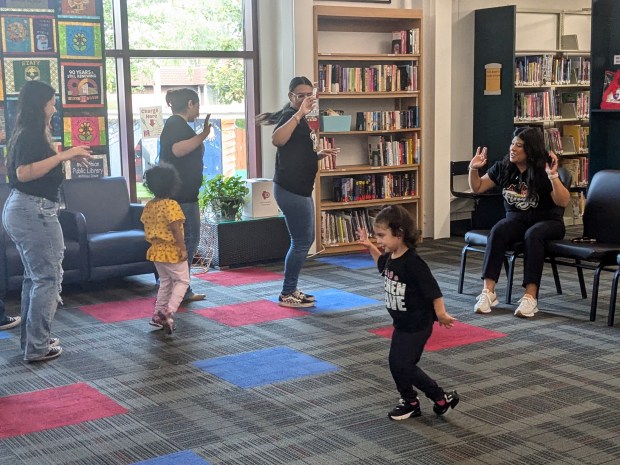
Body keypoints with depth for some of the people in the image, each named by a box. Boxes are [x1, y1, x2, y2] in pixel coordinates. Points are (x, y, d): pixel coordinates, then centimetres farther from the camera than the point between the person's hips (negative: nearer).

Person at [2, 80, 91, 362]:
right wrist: (63, 155, -26)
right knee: (48, 278, -5)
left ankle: (32, 340, 25)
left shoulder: (26, 133, 14)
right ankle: (37, 348, -2)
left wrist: (64, 158, 16)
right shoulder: (32, 134, -15)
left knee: (34, 276, 17)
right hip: (34, 211, -10)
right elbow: (24, 172, -27)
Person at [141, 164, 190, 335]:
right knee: (182, 281, 5)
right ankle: (170, 311, -11)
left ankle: (158, 314, 20)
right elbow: (176, 229, -21)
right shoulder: (171, 205, -18)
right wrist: (183, 249, -17)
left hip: (156, 251, 7)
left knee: (165, 282, 19)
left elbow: (147, 228, 9)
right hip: (172, 251, -7)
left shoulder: (149, 205, 3)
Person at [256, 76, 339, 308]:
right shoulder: (290, 115, -11)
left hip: (299, 189, 11)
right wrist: (299, 114, -37)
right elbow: (277, 139, -34)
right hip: (290, 190, -11)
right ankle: (287, 295, 5)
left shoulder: (299, 119, 19)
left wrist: (319, 155, 14)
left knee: (307, 239, 17)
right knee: (301, 242, -5)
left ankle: (291, 289, 26)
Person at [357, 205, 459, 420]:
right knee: (397, 363, 13)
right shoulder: (392, 257, 1)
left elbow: (433, 289, -26)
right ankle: (409, 402, 30)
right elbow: (383, 264, 26)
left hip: (417, 325, -9)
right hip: (402, 323, 9)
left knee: (403, 366, -6)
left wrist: (440, 314, -30)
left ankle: (442, 398, 9)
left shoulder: (412, 263, -26)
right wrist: (369, 247, 20)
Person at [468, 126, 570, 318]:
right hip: (516, 218, 4)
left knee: (533, 235, -38)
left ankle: (530, 296, -38)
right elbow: (477, 188, 12)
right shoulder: (503, 166, 0)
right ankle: (488, 291, -34)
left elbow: (563, 202, -21)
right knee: (497, 231, -30)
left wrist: (553, 176, -34)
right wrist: (474, 169, -6)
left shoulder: (543, 170, -14)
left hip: (547, 221, -3)